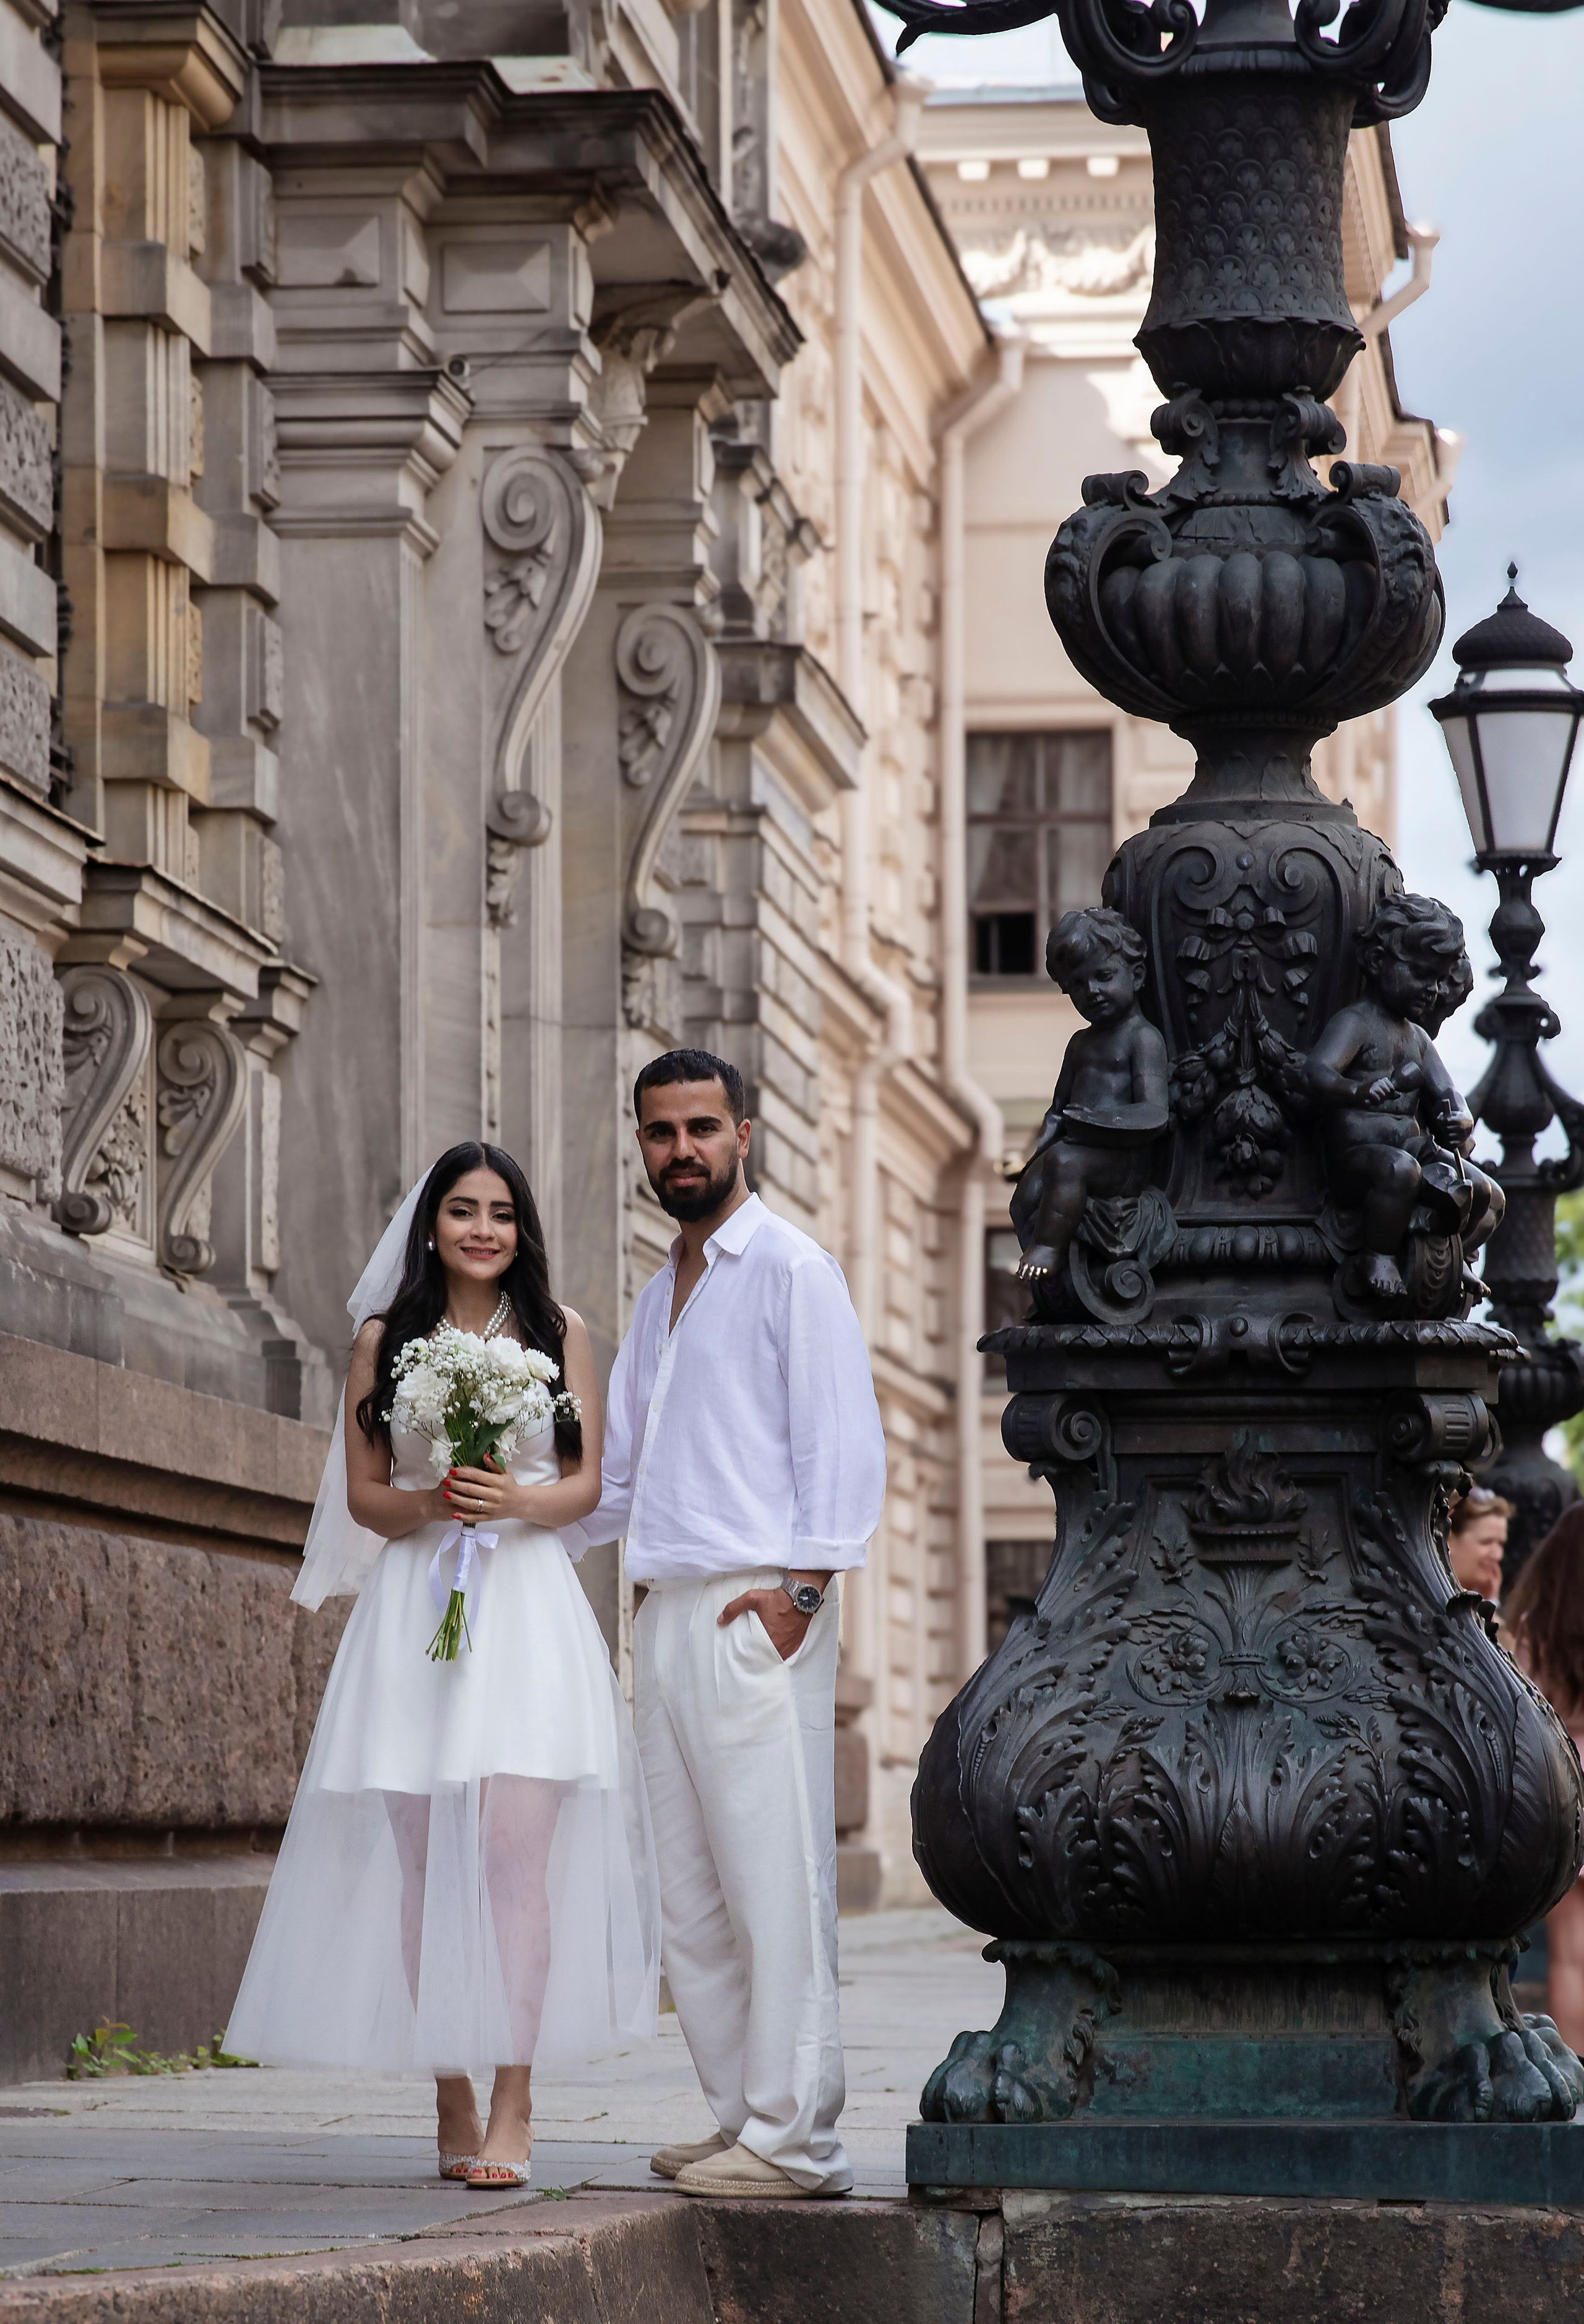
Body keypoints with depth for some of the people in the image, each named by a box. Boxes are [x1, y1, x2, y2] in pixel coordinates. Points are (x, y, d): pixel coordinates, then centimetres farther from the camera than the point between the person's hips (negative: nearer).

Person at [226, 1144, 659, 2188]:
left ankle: (512, 2110, -15)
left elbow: (590, 1483, 8)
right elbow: (363, 1494, 10)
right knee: (425, 1858, -3)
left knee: (515, 1846, -13)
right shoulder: (385, 1338, 11)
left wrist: (519, 1500, -11)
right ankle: (451, 2100, 4)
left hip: (527, 1606, -1)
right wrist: (431, 1504, -10)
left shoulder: (560, 1333, 10)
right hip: (415, 1611, 1)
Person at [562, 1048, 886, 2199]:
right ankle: (746, 2116, 12)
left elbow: (845, 1444, -8)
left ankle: (794, 2139, -9)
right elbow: (620, 1476, 30)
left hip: (758, 1611, -8)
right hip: (668, 1612, 8)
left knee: (776, 1882, -10)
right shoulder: (661, 1293, 24)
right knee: (692, 1897, 7)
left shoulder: (793, 1269, -1)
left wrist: (801, 1588, -16)